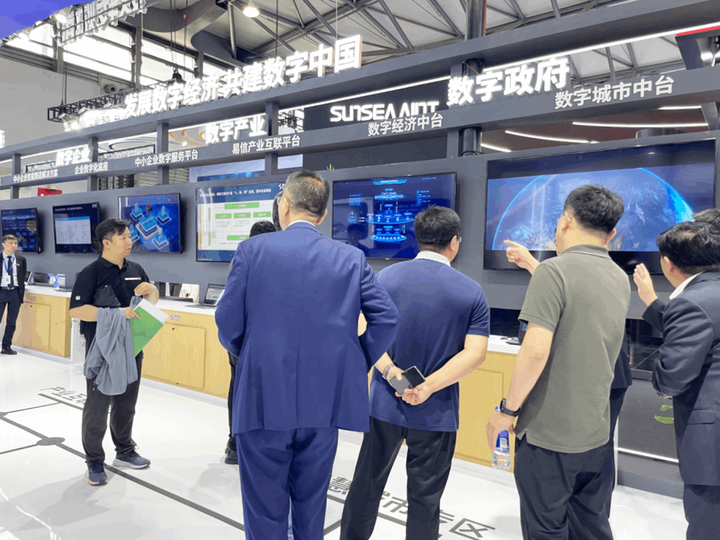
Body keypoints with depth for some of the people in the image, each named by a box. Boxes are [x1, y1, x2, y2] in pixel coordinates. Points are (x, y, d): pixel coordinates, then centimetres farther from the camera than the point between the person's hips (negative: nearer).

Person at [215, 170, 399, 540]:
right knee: (311, 506, 21)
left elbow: (228, 322, -5)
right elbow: (386, 318, -5)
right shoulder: (351, 259, 2)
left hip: (264, 401, -2)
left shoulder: (253, 250, -5)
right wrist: (357, 365, 8)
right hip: (324, 402, 3)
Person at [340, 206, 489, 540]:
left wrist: (391, 372, -16)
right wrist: (429, 386, -18)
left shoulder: (386, 277, -3)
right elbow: (475, 353, -13)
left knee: (367, 484, 18)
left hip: (384, 403, 2)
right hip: (436, 413, -1)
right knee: (425, 500, 12)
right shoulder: (472, 291, -6)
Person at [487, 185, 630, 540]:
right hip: (595, 433, 7)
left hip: (548, 434, -7)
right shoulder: (620, 280, 6)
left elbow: (536, 351, -24)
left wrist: (508, 410, -13)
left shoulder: (554, 271, -17)